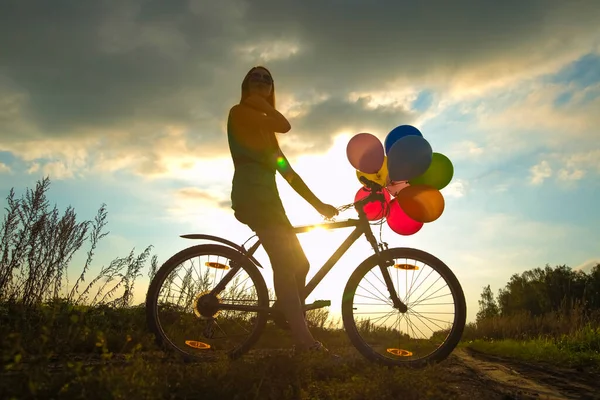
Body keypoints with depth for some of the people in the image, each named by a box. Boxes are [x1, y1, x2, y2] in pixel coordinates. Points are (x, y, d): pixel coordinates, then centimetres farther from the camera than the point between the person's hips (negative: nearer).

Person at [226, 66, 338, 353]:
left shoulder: (266, 131, 29)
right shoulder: (239, 112, 5)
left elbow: (288, 172, 23)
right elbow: (284, 125, -12)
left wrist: (318, 204, 17)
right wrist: (260, 102, 6)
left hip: (267, 197, 9)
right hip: (252, 195, -9)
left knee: (297, 263, 5)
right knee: (286, 262, -24)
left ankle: (297, 333, 14)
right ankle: (303, 338, -29)